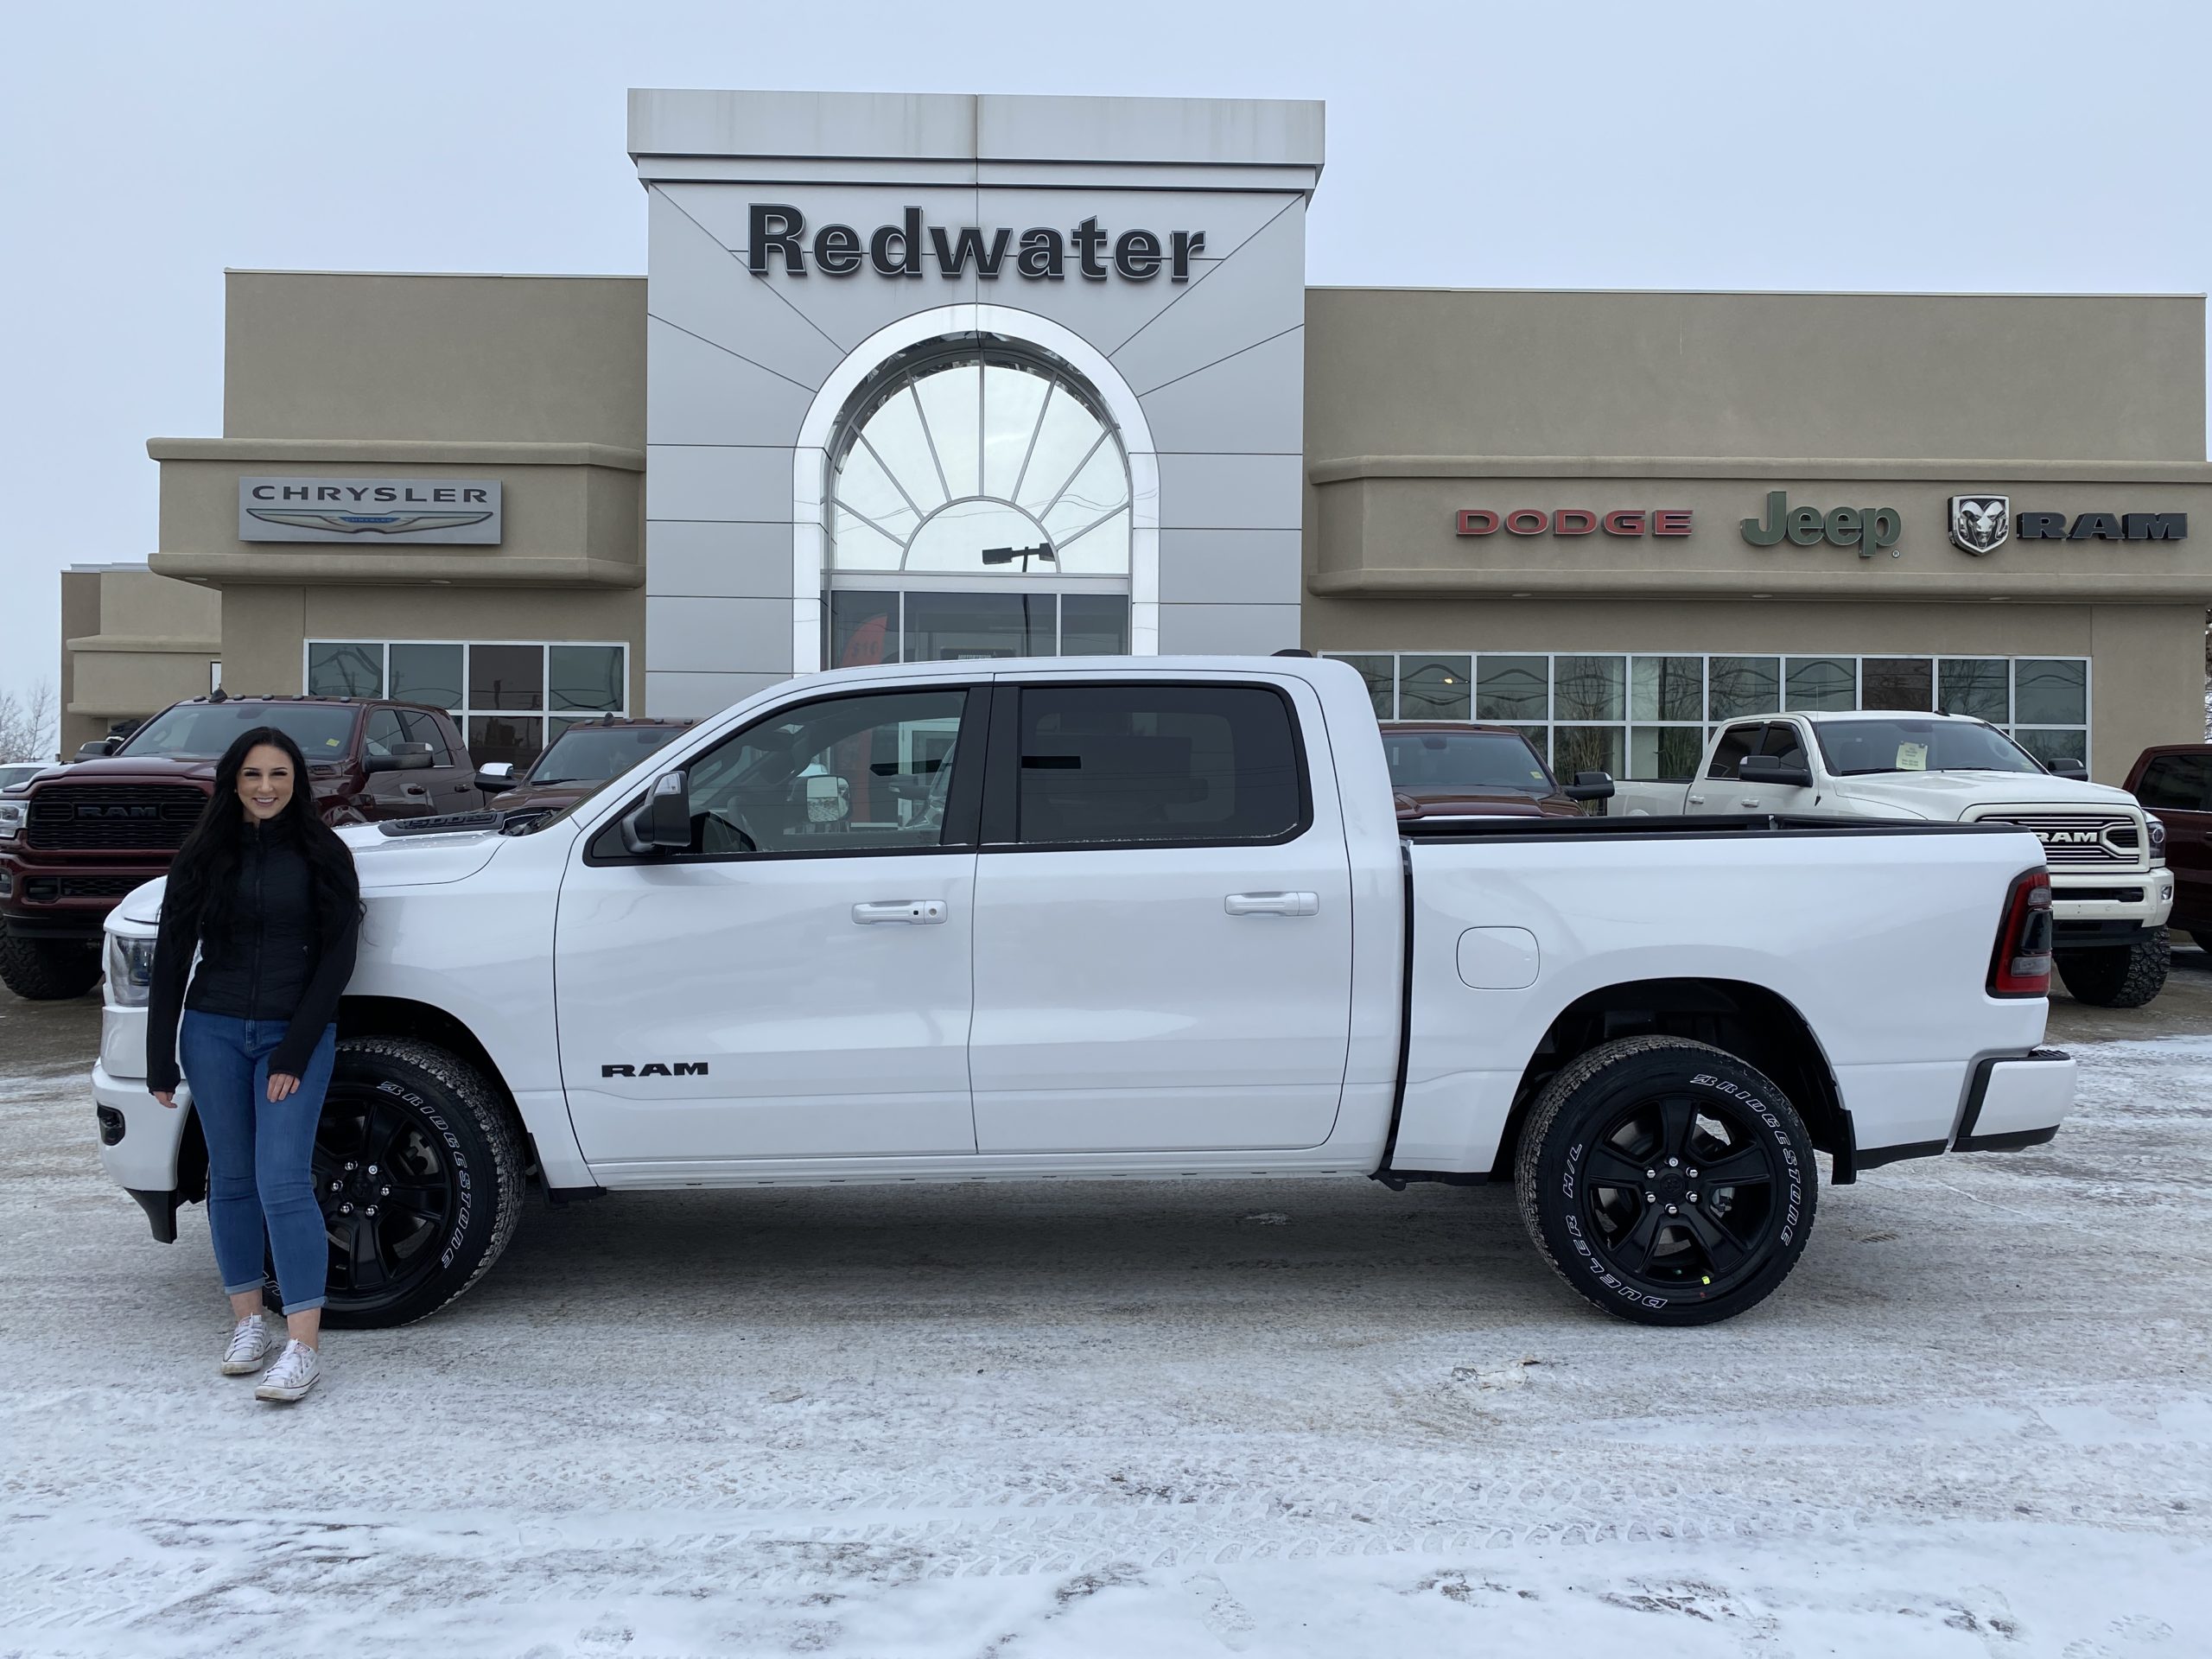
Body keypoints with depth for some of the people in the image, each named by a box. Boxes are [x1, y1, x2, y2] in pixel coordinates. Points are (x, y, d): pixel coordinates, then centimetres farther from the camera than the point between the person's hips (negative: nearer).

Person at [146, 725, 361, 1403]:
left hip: (296, 1035, -3)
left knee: (283, 1183, -11)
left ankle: (304, 1347, -11)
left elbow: (337, 957, -5)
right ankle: (249, 1322, 21)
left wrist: (295, 1053, -10)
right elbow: (171, 958, 6)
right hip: (214, 1034, 3)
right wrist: (160, 1062, 1)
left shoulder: (321, 855, -2)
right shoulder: (204, 857, 4)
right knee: (232, 1179, 9)